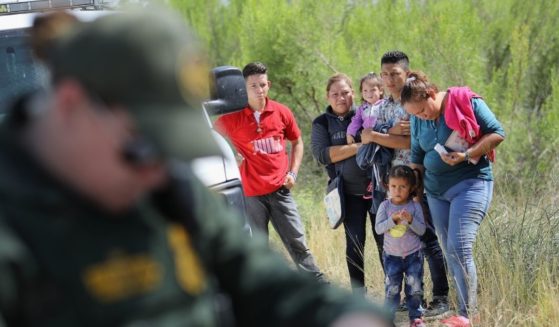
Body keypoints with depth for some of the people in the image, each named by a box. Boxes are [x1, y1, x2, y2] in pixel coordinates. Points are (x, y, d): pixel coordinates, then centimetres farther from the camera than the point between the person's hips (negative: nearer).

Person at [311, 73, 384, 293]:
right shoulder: (322, 123, 5)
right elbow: (321, 155, -9)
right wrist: (357, 147, -14)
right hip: (349, 193, 0)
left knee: (384, 240, -1)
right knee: (355, 243, 2)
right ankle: (358, 295, 10)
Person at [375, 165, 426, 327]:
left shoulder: (415, 206, -7)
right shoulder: (385, 206, -6)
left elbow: (421, 230, -9)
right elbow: (378, 228, -12)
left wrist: (411, 220, -27)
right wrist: (393, 219, -27)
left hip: (413, 255, 0)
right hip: (392, 256, 0)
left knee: (415, 288, 3)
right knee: (392, 289, 2)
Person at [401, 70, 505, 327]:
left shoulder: (467, 102, -10)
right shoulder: (417, 121, 7)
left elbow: (497, 133, -10)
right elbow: (417, 159, 18)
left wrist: (466, 155, -20)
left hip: (470, 183, -7)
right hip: (435, 190, 7)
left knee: (459, 248, -17)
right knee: (450, 252, 6)